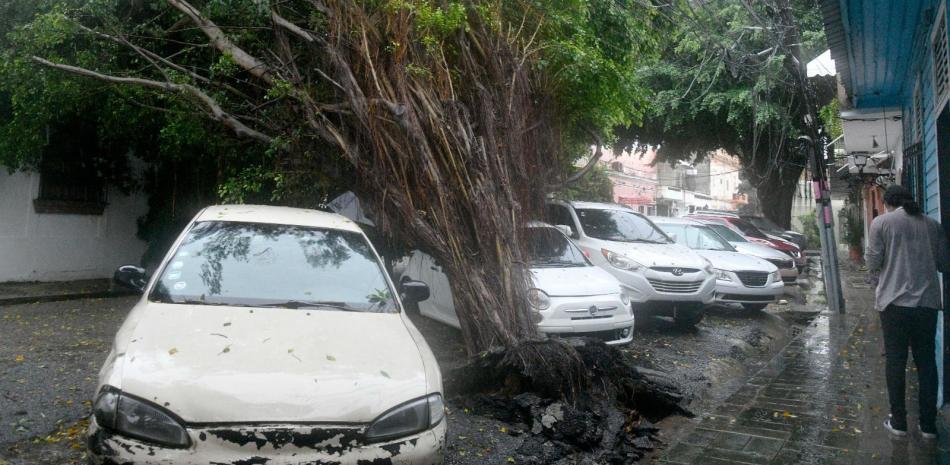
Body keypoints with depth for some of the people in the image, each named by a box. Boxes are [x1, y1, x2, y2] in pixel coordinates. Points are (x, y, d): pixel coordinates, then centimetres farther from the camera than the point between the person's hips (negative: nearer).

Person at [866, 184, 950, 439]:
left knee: (895, 362, 7)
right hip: (928, 301, 3)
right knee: (926, 362, 11)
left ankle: (898, 422, 12)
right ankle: (928, 424, 14)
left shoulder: (881, 222, -3)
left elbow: (873, 262, -5)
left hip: (894, 301, -3)